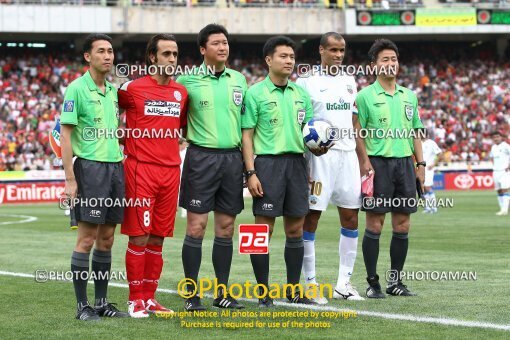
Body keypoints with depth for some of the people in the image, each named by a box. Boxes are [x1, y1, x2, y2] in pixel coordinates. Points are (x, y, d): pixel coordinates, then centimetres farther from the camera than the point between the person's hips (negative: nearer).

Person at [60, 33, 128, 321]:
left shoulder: (113, 91, 13)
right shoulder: (77, 89, -7)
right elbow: (66, 135, -9)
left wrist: (121, 161, 14)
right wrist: (70, 179, -14)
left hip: (116, 167, 7)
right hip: (90, 167, -7)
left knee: (107, 239, 9)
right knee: (87, 239, -5)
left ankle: (102, 302, 16)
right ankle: (82, 305, 1)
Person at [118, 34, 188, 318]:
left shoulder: (181, 92, 12)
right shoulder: (133, 89, -3)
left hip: (171, 170, 5)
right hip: (141, 169, -5)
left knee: (158, 239, 8)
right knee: (139, 237, -4)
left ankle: (150, 297, 15)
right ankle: (136, 300, 3)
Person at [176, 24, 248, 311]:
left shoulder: (239, 79, 11)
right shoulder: (189, 80, -2)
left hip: (232, 157, 4)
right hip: (202, 156, -4)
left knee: (226, 227, 7)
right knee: (197, 226, -5)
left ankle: (223, 292, 14)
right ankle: (192, 295, 0)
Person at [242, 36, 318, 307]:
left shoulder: (301, 93, 13)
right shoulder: (255, 93, -2)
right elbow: (246, 135, -4)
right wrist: (251, 173, -12)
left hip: (297, 161, 5)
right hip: (268, 162, -5)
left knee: (296, 228, 7)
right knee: (264, 228, -3)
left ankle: (293, 290, 15)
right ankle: (264, 292, 3)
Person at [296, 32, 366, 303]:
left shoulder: (349, 82, 15)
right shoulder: (307, 82, -3)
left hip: (348, 154, 6)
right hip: (320, 156, -6)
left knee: (350, 218, 6)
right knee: (311, 217, -5)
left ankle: (344, 283, 14)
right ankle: (310, 283, 1)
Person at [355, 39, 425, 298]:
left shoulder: (409, 96, 13)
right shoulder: (365, 96, -2)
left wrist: (420, 164, 11)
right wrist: (364, 164, -14)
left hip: (405, 162, 5)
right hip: (379, 162, -5)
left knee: (402, 225, 6)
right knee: (374, 224, -3)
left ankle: (395, 281, 14)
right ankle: (372, 282, 4)